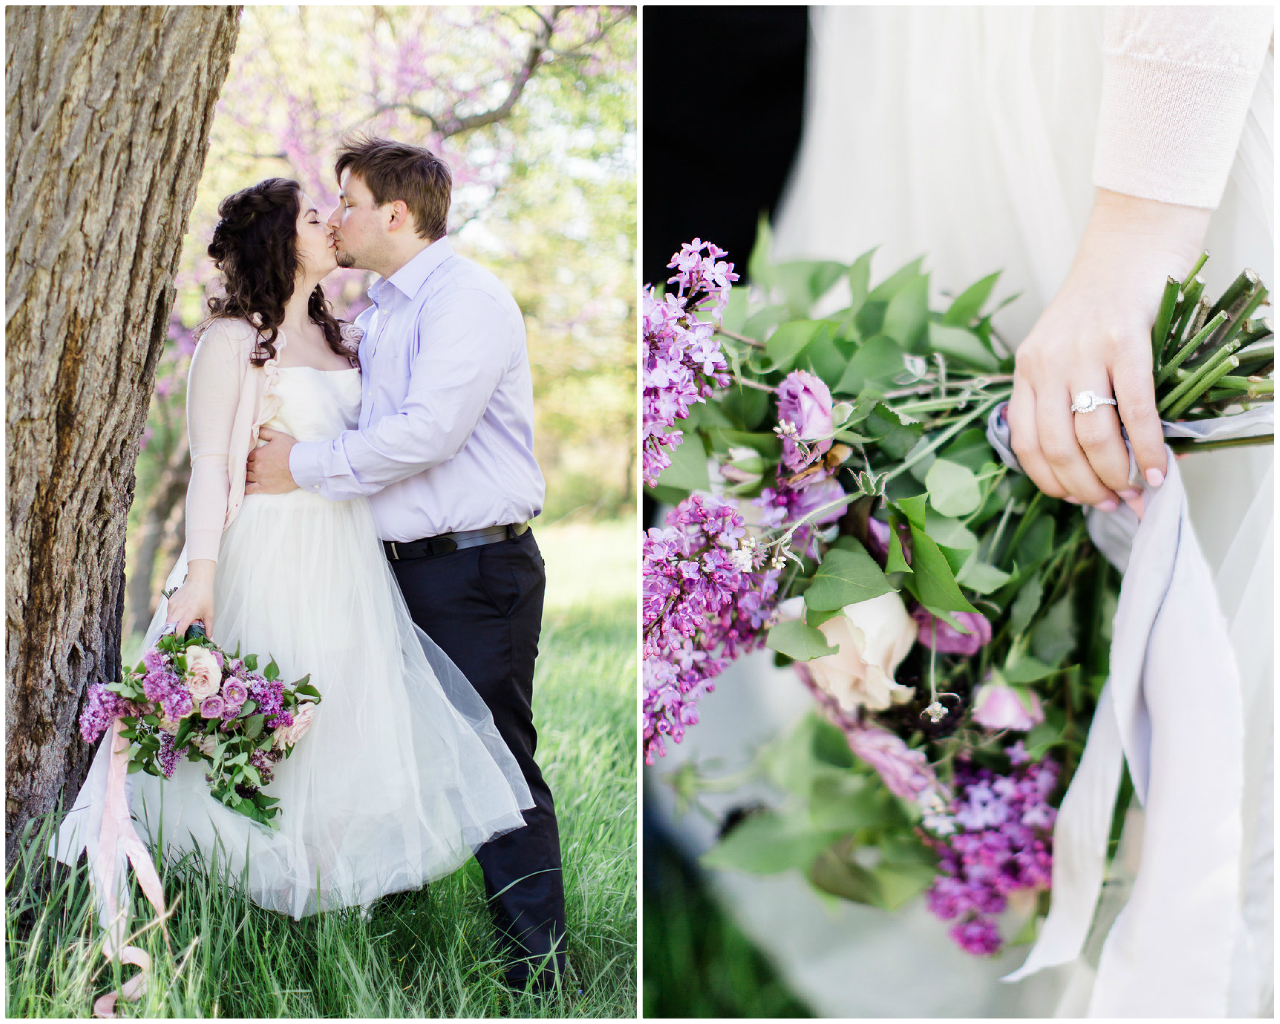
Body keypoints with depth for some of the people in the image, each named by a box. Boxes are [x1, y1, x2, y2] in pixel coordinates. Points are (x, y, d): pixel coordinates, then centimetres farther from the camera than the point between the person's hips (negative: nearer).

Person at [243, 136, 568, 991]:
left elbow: (427, 433, -21)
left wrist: (303, 467, -12)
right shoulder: (377, 314, 18)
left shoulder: (468, 298, -12)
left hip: (477, 570, -9)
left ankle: (535, 977, 4)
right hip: (404, 567, 9)